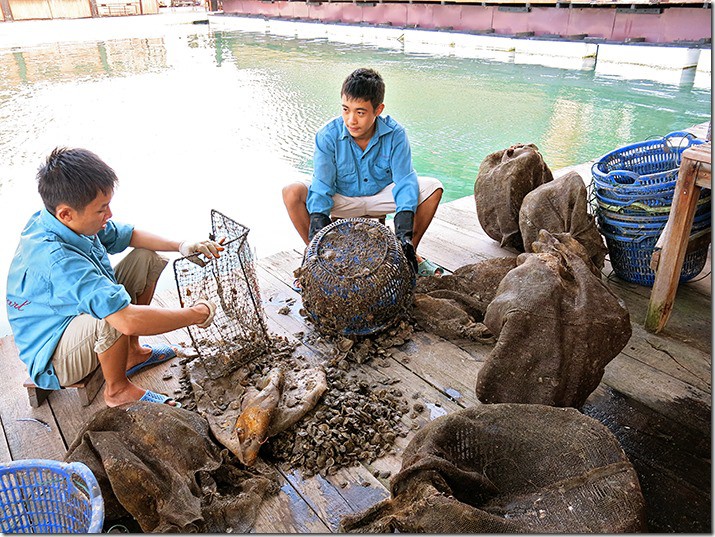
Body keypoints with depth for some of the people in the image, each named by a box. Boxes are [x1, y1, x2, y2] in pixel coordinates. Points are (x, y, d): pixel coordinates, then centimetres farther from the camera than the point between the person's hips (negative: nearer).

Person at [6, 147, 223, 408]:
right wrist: (197, 314, -34)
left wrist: (181, 246, -10)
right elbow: (128, 321, -47)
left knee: (147, 257, 3)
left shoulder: (67, 220, -11)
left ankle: (131, 352, 12)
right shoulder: (56, 259, -39)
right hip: (53, 364, -9)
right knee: (116, 317, -40)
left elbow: (128, 235, 6)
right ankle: (118, 390, -10)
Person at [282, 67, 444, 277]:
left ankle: (412, 254, -5)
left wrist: (404, 233, -36)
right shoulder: (328, 136, -22)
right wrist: (317, 233, -40)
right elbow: (321, 188, -24)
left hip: (381, 196, 1)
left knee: (432, 187, -21)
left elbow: (405, 181, -23)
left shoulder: (394, 134, -20)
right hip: (341, 200, -1)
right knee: (292, 192, -28)